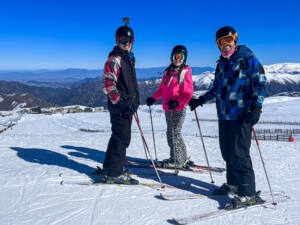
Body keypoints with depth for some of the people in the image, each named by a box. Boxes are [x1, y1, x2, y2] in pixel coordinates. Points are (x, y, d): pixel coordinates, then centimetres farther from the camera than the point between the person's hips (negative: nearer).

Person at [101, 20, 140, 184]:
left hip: (128, 106, 9)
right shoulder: (115, 59, -11)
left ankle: (111, 168, 28)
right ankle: (113, 173, 2)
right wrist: (119, 100, -19)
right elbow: (108, 83, -17)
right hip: (119, 106, -9)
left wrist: (134, 101, 20)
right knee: (122, 138, -7)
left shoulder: (129, 58, 18)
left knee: (119, 137, 16)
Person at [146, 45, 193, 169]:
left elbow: (188, 94, -12)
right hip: (168, 109, 7)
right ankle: (182, 158, 26)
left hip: (178, 109, -7)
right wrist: (154, 98, 17)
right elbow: (162, 88, 23)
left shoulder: (185, 73, -8)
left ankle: (177, 161, 11)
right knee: (172, 133, 13)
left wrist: (177, 102, -25)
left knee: (174, 134, -3)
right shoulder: (167, 71, 12)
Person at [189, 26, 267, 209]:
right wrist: (201, 100, 26)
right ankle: (233, 183, 27)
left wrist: (256, 106, -18)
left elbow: (260, 81, -8)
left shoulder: (247, 57, -2)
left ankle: (248, 193, -1)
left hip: (241, 115, -7)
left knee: (239, 153, -10)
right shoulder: (222, 62, 19)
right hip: (224, 115, 7)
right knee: (227, 152, 11)